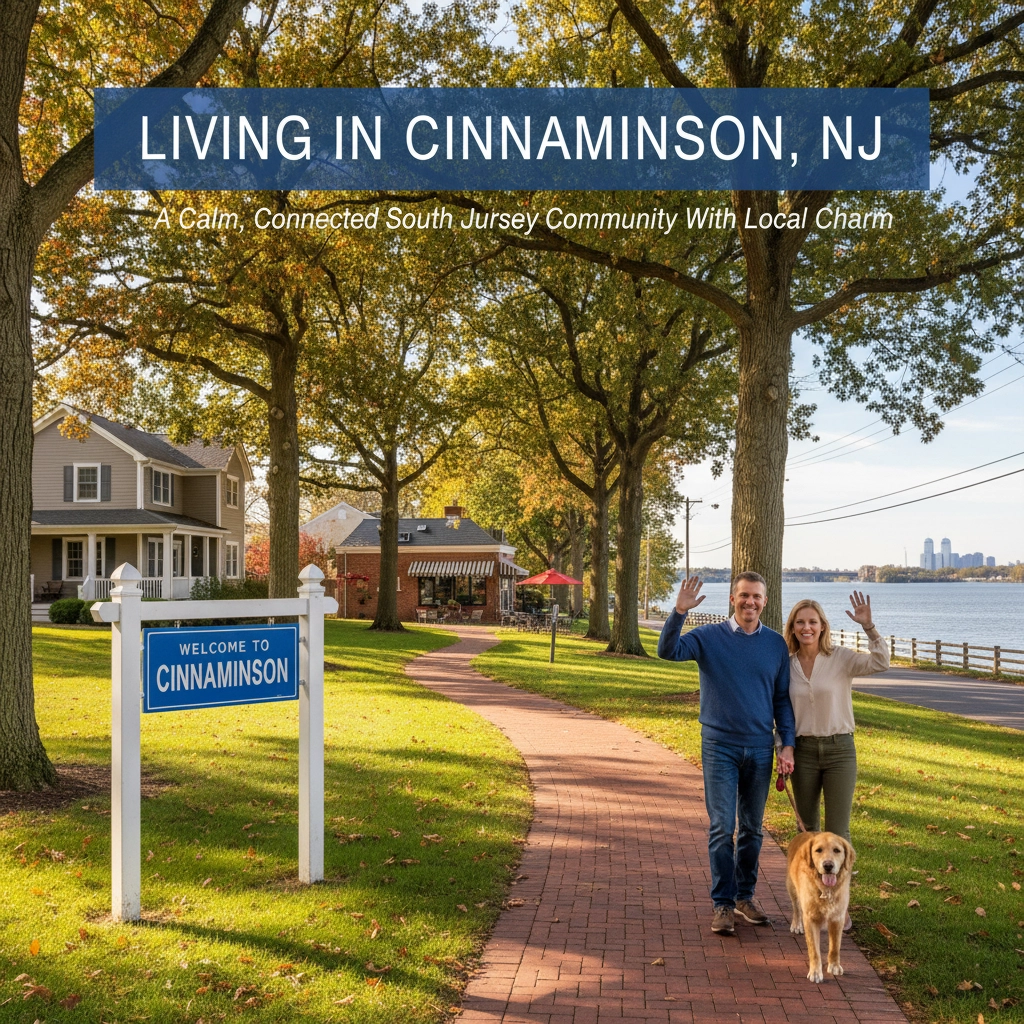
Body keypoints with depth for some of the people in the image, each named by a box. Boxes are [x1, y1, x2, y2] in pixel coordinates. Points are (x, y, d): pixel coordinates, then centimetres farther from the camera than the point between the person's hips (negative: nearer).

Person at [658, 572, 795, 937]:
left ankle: (745, 896, 25)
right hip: (720, 746, -3)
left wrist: (787, 744, 1)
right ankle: (723, 904, 5)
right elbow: (668, 651, -19)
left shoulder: (776, 644, 4)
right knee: (721, 828, -3)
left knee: (752, 828, 11)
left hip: (760, 748, 3)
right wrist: (679, 612, -33)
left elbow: (782, 699, 8)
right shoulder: (709, 637, -4)